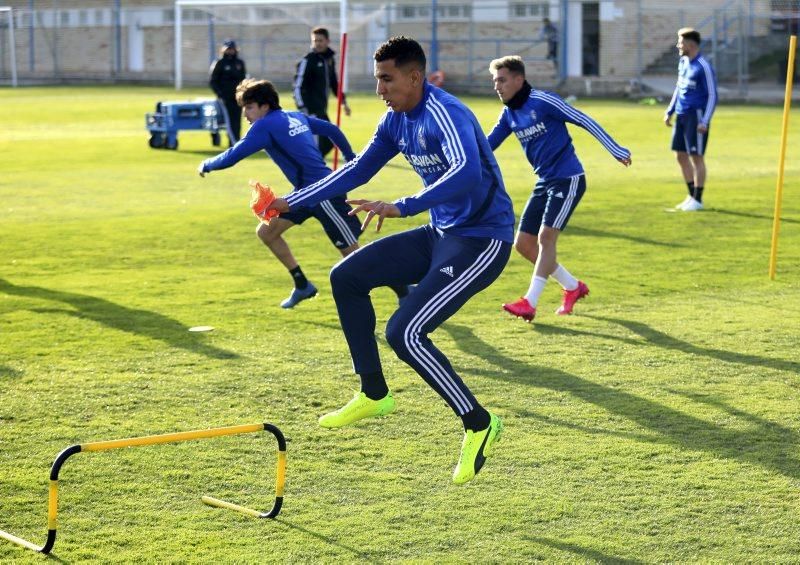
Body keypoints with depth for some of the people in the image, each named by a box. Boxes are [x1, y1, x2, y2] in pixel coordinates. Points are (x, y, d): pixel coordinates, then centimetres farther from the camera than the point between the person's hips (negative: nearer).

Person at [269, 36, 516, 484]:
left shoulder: (444, 114, -22)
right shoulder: (397, 120, 7)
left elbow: (467, 174, -39)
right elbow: (358, 170, 19)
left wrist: (402, 207, -46)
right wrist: (292, 202, 17)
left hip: (482, 239, -10)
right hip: (440, 234, 10)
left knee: (405, 333, -20)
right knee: (347, 277, 10)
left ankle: (479, 424, -5)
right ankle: (374, 394, 19)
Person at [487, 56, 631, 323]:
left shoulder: (543, 101, -15)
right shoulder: (508, 114, 7)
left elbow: (583, 121, -12)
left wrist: (616, 150, -12)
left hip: (568, 179, -8)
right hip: (544, 182, 8)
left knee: (545, 236, -18)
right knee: (523, 243, 4)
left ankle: (530, 303, -17)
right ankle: (573, 287, 19)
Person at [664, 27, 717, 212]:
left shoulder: (703, 67, -14)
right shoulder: (683, 62, 11)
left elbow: (712, 96, -13)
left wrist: (705, 121, -19)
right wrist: (669, 111, 20)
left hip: (696, 115, -8)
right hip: (682, 115, 8)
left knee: (696, 156, -3)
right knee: (681, 155, 10)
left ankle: (697, 200, 4)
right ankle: (692, 196, 21)